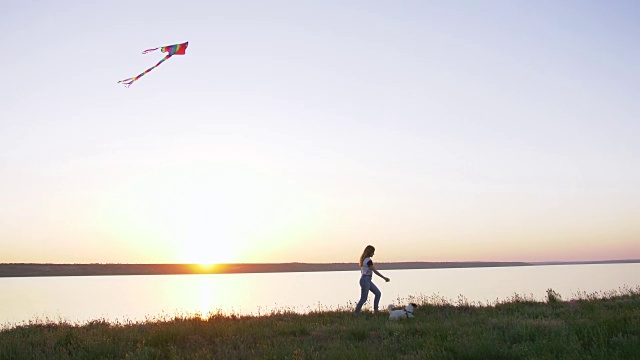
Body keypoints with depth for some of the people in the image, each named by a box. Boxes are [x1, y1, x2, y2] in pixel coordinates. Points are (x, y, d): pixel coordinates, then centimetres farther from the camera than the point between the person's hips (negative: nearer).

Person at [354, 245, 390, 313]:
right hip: (366, 280, -10)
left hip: (368, 280, 10)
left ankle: (375, 310, 12)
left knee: (378, 293, 11)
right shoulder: (368, 260, -18)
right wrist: (384, 278, -13)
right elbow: (375, 271, -19)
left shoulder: (363, 259, 12)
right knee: (364, 298, -3)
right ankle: (356, 314, 2)